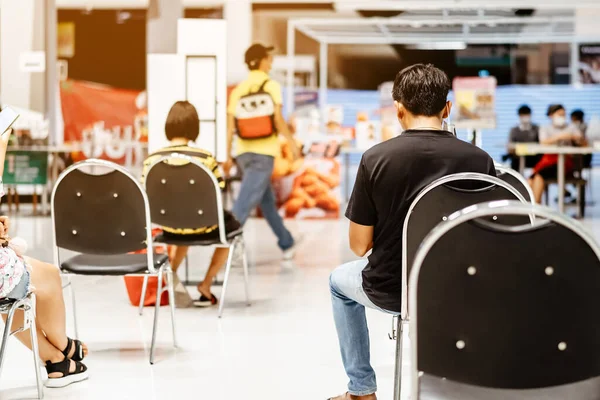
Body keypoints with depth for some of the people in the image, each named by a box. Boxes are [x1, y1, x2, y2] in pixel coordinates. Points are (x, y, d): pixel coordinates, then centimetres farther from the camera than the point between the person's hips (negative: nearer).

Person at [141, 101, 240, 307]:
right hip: (201, 228, -4)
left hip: (169, 228, 4)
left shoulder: (152, 159, -11)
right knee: (231, 225, 30)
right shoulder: (205, 158, -19)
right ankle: (205, 285, 24)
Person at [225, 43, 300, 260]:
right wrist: (292, 143, 1)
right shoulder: (271, 86, -3)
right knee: (246, 201, -12)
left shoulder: (238, 90, 6)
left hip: (244, 152, 5)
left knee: (267, 200, 17)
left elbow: (230, 126, 2)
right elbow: (278, 120, -9)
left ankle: (287, 244, 28)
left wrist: (227, 156, 7)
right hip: (264, 153, -5)